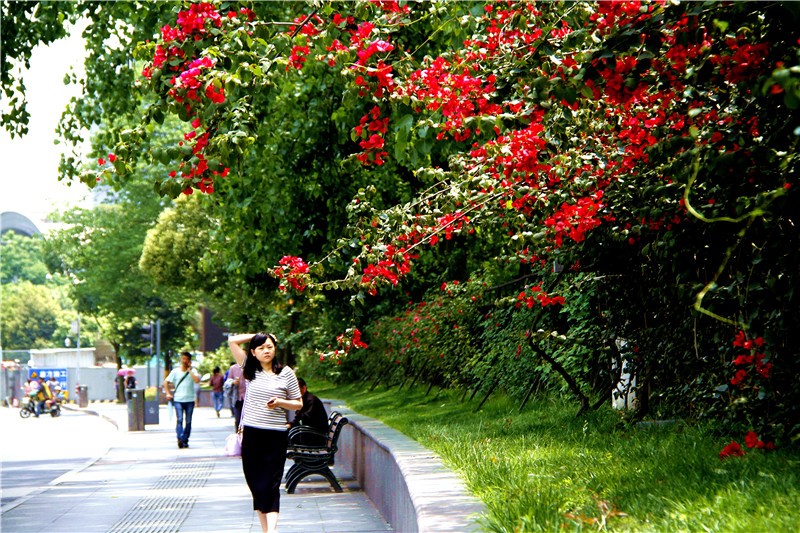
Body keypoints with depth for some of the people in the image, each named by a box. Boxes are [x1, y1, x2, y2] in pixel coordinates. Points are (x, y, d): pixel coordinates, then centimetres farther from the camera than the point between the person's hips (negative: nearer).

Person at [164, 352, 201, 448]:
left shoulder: (193, 371, 3)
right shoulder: (175, 371, 6)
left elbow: (197, 380, -16)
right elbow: (166, 382, 13)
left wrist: (189, 370, -10)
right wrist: (168, 393, 2)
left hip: (189, 400, 1)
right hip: (178, 400, -1)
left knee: (188, 421, 5)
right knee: (179, 419, -16)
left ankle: (185, 440, 15)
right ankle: (180, 439, -26)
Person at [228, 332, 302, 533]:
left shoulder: (286, 373, 2)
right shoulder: (250, 370, 8)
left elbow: (298, 404, 7)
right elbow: (232, 341, 7)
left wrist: (280, 403, -11)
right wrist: (258, 336, 8)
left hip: (275, 436, -3)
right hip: (251, 434, 3)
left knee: (271, 485, -9)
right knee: (256, 484, 5)